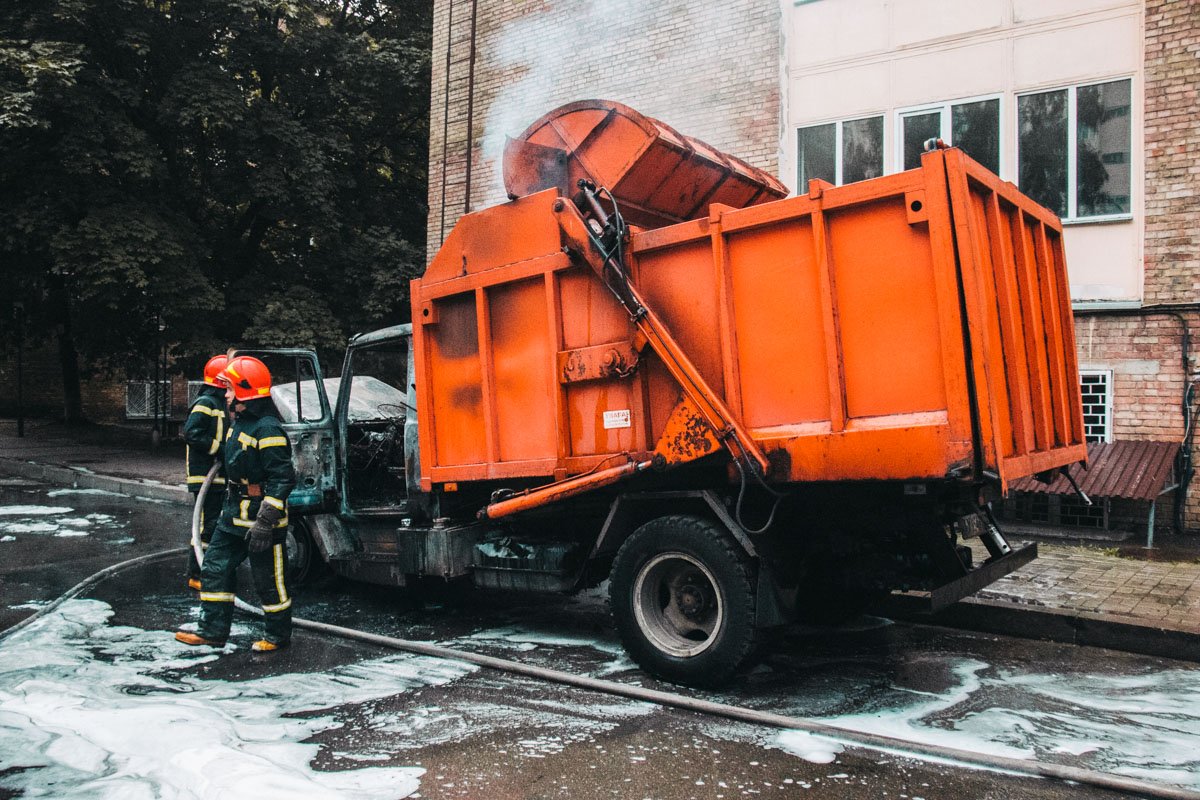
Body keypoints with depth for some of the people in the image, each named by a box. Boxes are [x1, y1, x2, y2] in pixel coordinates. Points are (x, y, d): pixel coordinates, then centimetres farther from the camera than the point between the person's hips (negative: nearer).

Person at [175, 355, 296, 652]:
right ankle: (213, 631, 22)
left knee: (270, 580, 2)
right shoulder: (240, 423, 12)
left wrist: (264, 524, -26)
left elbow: (282, 480, -24)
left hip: (262, 517, -10)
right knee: (215, 568, 13)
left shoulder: (268, 429, -20)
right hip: (234, 515, 10)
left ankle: (279, 635, 17)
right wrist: (230, 508, 26)